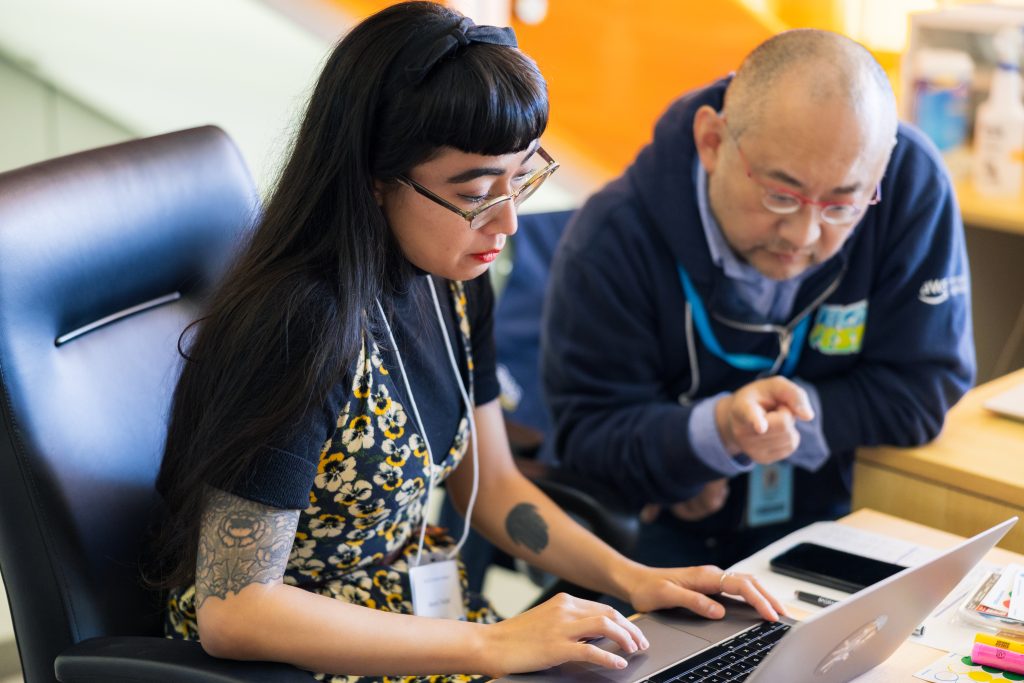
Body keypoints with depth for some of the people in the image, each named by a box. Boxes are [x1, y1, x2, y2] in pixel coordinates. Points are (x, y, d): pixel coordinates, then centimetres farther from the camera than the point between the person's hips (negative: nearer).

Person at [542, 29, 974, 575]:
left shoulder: (913, 186, -15)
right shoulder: (612, 238, -18)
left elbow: (921, 391, -10)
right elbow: (587, 435, -13)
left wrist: (754, 423, -16)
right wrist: (715, 431, -31)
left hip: (835, 525, 2)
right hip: (664, 539, -2)